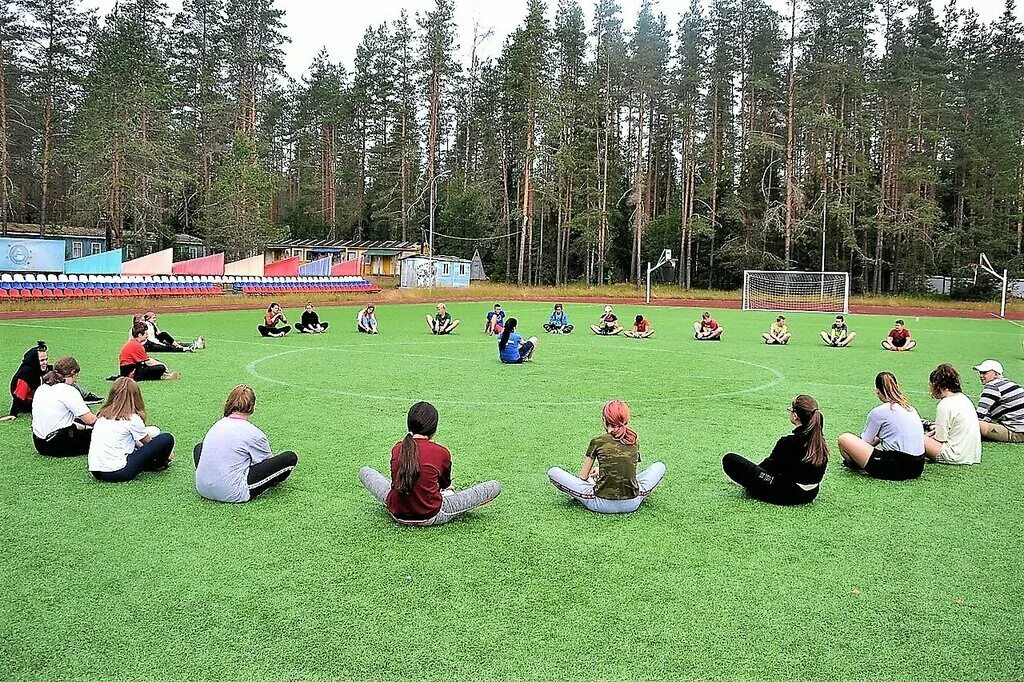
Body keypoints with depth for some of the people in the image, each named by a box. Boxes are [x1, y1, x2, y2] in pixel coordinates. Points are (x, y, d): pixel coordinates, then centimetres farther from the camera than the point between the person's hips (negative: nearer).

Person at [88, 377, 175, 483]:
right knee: (167, 439, -3)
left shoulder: (102, 415, 11)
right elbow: (149, 442, 10)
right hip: (117, 473, -8)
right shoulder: (132, 418, -7)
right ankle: (158, 465, 23)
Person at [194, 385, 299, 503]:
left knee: (199, 448, 37)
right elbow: (269, 463, 11)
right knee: (290, 458, -5)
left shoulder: (217, 426, 10)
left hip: (202, 488, 6)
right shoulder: (253, 433, -7)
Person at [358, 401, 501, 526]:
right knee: (495, 487, -2)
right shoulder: (441, 452, -14)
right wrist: (449, 490, 34)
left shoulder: (396, 448, -3)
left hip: (397, 514, 5)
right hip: (431, 517, -4)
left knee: (365, 471, 28)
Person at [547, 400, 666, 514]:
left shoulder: (598, 442, -4)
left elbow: (583, 477, 4)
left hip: (603, 505, -3)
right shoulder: (635, 441, 6)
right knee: (659, 466, 28)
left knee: (553, 472, 4)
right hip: (632, 504, 4)